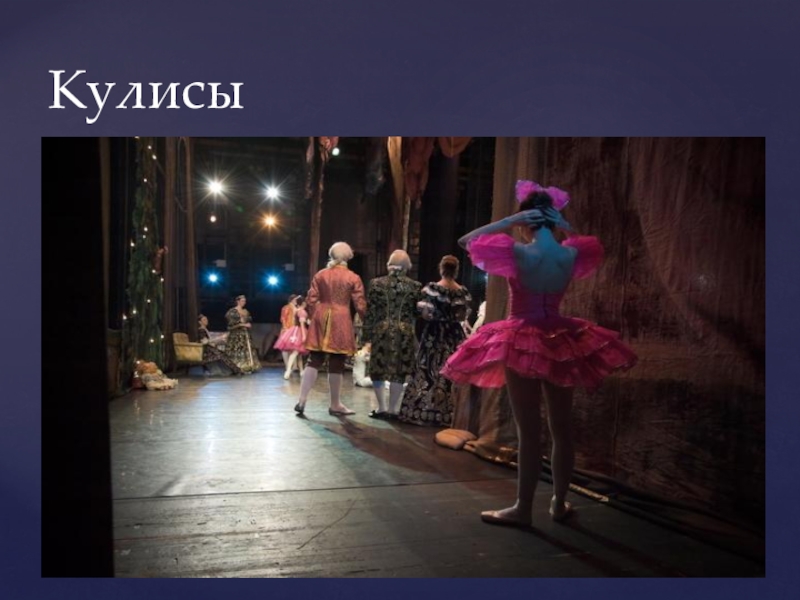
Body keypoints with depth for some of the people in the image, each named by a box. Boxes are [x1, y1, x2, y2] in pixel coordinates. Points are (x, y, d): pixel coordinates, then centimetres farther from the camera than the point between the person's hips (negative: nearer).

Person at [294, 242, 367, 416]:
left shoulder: (320, 275, 6)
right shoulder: (353, 278, -3)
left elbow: (312, 300, 6)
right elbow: (360, 305, -4)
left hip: (321, 319, 4)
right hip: (341, 320, -3)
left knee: (314, 360, 9)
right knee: (336, 364, 3)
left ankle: (302, 400, 5)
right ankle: (335, 405, 13)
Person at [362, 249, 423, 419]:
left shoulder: (376, 283, 0)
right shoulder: (415, 286, -1)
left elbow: (370, 311, 1)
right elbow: (418, 312, 2)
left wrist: (367, 333, 5)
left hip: (381, 331, 0)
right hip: (405, 332, 0)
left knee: (378, 368, 11)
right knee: (399, 371, 6)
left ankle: (382, 408, 11)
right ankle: (392, 409, 10)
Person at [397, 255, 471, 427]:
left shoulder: (432, 288, -10)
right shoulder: (463, 291, 1)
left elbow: (427, 314, -13)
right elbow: (462, 317, 4)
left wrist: (420, 305, 5)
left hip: (435, 335, -3)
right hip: (454, 336, 3)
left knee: (430, 372, 4)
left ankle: (423, 412, 9)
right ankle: (447, 414, 12)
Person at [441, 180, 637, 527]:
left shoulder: (517, 253, -15)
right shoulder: (572, 254, -2)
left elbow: (466, 241, -4)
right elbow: (592, 245, 23)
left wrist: (509, 220, -5)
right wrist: (564, 227, 11)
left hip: (522, 343, -4)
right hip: (560, 343, 5)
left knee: (528, 431, 2)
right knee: (560, 427, 13)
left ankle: (523, 509, 13)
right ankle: (559, 504, 26)